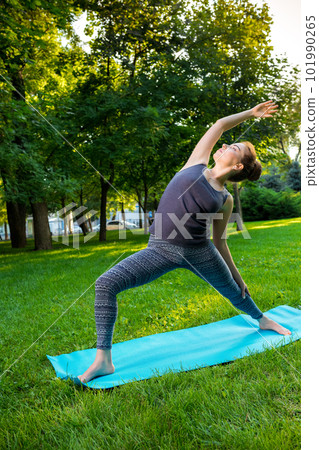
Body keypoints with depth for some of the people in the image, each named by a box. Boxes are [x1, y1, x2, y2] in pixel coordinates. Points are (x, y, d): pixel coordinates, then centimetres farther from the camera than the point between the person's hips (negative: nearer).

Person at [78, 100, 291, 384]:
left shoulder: (226, 200, 4)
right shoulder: (196, 166, 6)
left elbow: (219, 241, 14)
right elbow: (220, 124, 14)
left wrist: (236, 275, 18)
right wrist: (250, 113, 29)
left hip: (199, 251, 1)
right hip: (161, 249, 0)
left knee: (234, 291, 24)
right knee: (105, 284, -17)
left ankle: (262, 319, 59)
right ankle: (103, 360, -3)